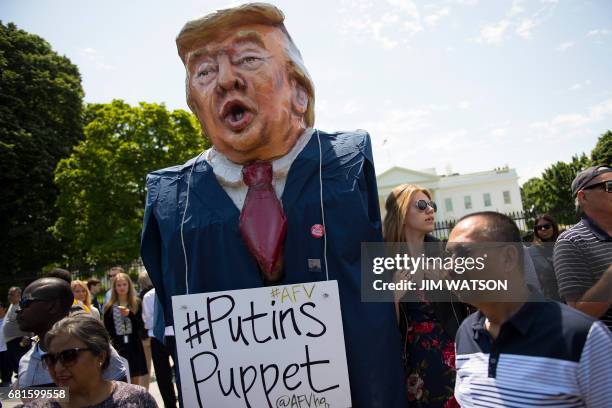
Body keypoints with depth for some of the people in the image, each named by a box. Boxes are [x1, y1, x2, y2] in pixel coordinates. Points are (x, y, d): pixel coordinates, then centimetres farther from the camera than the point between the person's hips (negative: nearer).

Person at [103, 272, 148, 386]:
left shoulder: (137, 304, 4)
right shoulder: (109, 307, 4)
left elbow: (140, 327, -1)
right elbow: (107, 331, 4)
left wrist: (130, 315, -15)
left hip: (134, 346, 0)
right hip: (117, 347, 0)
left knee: (135, 382, 6)